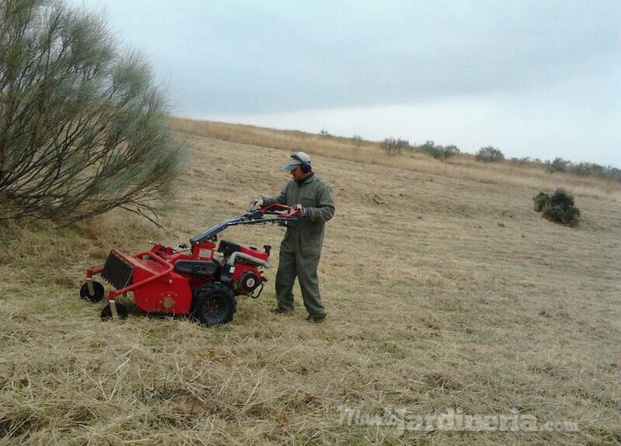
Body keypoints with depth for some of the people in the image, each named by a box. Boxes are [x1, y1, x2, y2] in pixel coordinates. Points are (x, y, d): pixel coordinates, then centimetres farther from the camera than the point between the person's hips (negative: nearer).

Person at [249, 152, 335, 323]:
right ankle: (284, 305, 29)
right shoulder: (292, 184, 9)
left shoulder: (321, 187, -13)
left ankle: (317, 313, 9)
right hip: (291, 238, 7)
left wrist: (306, 212, -30)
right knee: (284, 273, 13)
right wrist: (264, 200, -5)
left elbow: (328, 211, -19)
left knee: (307, 276, -3)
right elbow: (280, 200, 12)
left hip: (309, 241, -7)